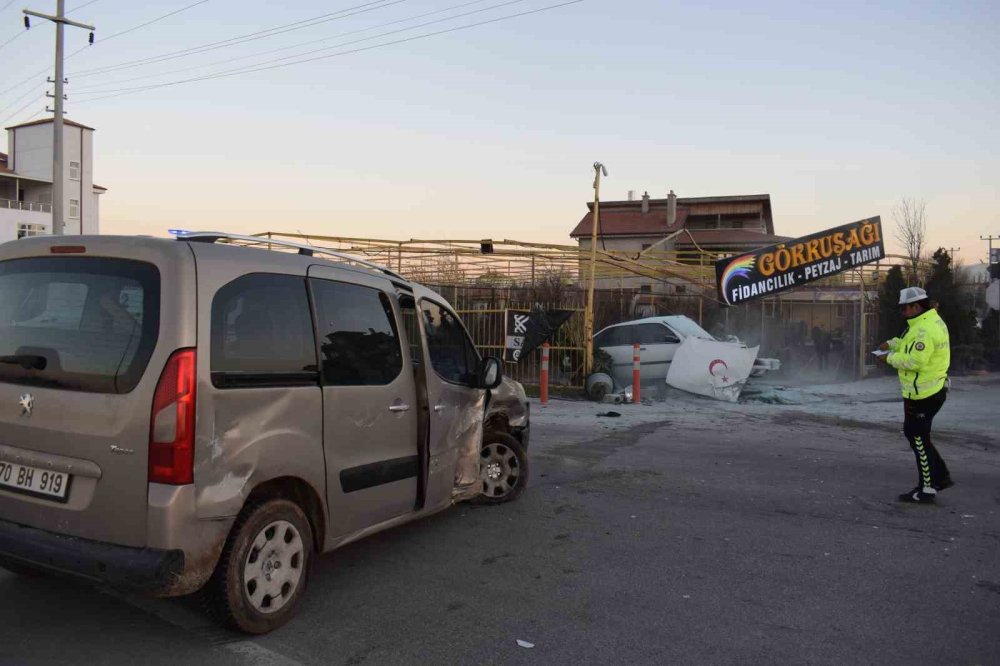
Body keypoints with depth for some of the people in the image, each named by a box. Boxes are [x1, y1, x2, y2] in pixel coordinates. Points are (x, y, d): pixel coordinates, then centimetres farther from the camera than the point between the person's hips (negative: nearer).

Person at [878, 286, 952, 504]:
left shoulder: (926, 329, -23)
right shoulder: (929, 321, 11)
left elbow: (914, 361, -28)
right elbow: (914, 344, 22)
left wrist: (890, 358, -14)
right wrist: (893, 343, 6)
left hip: (923, 394, -11)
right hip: (929, 390, 11)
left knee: (919, 439, -1)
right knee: (913, 433, 20)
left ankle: (926, 490, 8)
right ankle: (941, 476, 27)